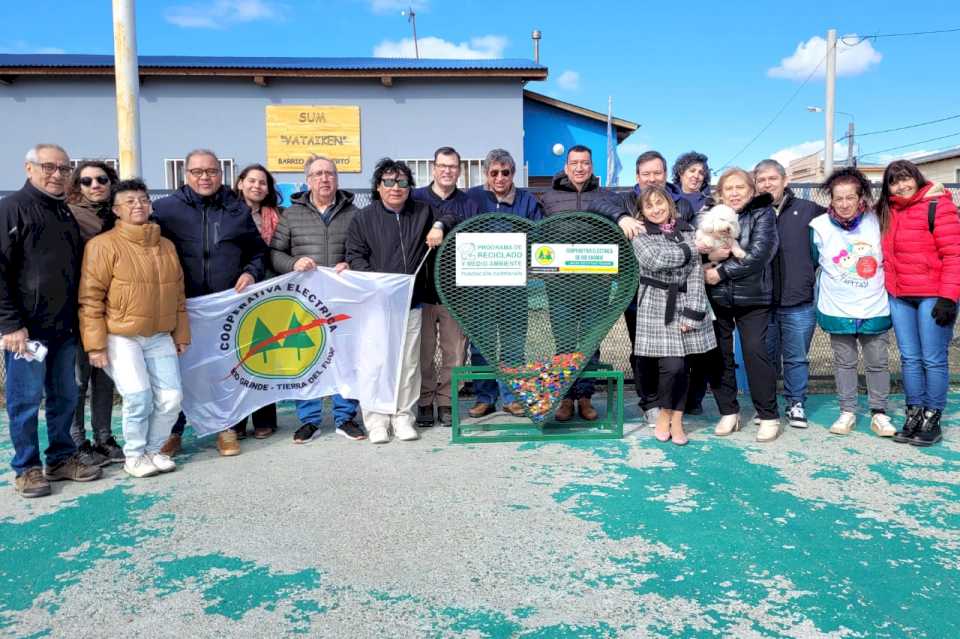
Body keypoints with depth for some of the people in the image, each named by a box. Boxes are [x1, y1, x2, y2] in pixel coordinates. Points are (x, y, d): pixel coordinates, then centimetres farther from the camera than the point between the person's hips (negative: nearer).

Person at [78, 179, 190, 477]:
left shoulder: (166, 246, 11)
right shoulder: (103, 245, -8)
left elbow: (178, 294, 16)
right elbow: (90, 299, -10)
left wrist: (181, 335, 14)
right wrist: (96, 344, -14)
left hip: (160, 337, 5)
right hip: (121, 338, -5)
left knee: (171, 398, 0)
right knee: (138, 396, -15)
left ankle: (153, 449, 21)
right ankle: (134, 456, 7)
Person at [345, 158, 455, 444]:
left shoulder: (422, 212, 14)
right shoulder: (363, 218, 6)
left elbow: (453, 217, 25)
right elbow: (355, 257, -1)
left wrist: (439, 225, 2)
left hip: (412, 303, 3)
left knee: (409, 361, 6)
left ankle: (403, 416, 17)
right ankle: (377, 420, 7)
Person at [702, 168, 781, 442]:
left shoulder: (762, 213, 0)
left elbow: (759, 253, -13)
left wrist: (721, 272, -14)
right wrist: (709, 255, -21)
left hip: (752, 296, -3)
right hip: (716, 296, 3)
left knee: (755, 351, -8)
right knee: (719, 353, 5)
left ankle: (769, 416, 5)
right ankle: (728, 412, 19)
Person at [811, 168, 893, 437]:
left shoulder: (876, 221, -4)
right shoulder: (820, 226, -6)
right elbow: (811, 262, 7)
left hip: (874, 308, 1)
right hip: (837, 310, -1)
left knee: (877, 362, 8)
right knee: (844, 362, 9)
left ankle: (879, 413, 21)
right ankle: (847, 412, 21)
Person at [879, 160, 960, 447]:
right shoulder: (887, 212, 11)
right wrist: (887, 289, 10)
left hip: (933, 295, -6)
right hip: (899, 297, 6)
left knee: (933, 359, 0)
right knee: (909, 359, 9)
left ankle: (932, 419, 10)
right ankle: (914, 415, 17)